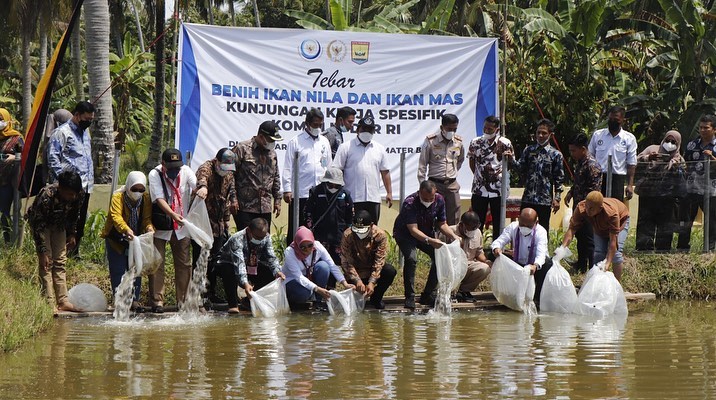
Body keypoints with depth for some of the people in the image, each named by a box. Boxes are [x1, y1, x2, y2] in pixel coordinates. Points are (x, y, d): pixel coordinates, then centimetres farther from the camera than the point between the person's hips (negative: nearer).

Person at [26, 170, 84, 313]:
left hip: (59, 224, 5)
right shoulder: (46, 196, -39)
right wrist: (42, 252, -34)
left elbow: (74, 215, 1)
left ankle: (62, 301, 2)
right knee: (47, 262, -14)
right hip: (40, 222, -5)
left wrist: (72, 234, 3)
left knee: (60, 261, 2)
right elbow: (38, 227, -34)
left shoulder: (78, 195, -22)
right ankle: (49, 303, -16)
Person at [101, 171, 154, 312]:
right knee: (118, 270, -4)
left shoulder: (146, 198, -6)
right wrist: (126, 230, -53)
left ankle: (134, 300, 13)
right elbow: (116, 216, -35)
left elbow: (147, 218, -12)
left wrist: (149, 228, -36)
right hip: (116, 240, -4)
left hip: (135, 239, 4)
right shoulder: (118, 197, -20)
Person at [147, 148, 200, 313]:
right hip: (160, 226, -3)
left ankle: (183, 300, 12)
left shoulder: (186, 171, -3)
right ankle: (157, 301, 1)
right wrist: (173, 215, -37)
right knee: (157, 264, -4)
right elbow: (159, 199, -22)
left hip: (181, 226, 3)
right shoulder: (155, 175, -13)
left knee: (184, 263, 4)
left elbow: (196, 186, -17)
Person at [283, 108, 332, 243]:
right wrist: (287, 190, -9)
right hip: (299, 194, -4)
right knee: (295, 229, -1)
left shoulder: (324, 142, 13)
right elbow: (288, 167, -2)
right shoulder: (296, 142, 0)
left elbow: (328, 166, 18)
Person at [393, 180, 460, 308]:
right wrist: (429, 240, -52)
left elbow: (442, 224, -3)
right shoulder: (410, 203, -31)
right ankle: (409, 297, -22)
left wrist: (454, 236, -20)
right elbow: (413, 230, -37)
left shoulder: (439, 200, -14)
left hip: (427, 233, 5)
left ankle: (427, 295, 0)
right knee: (411, 258, -31)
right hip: (405, 234, -5)